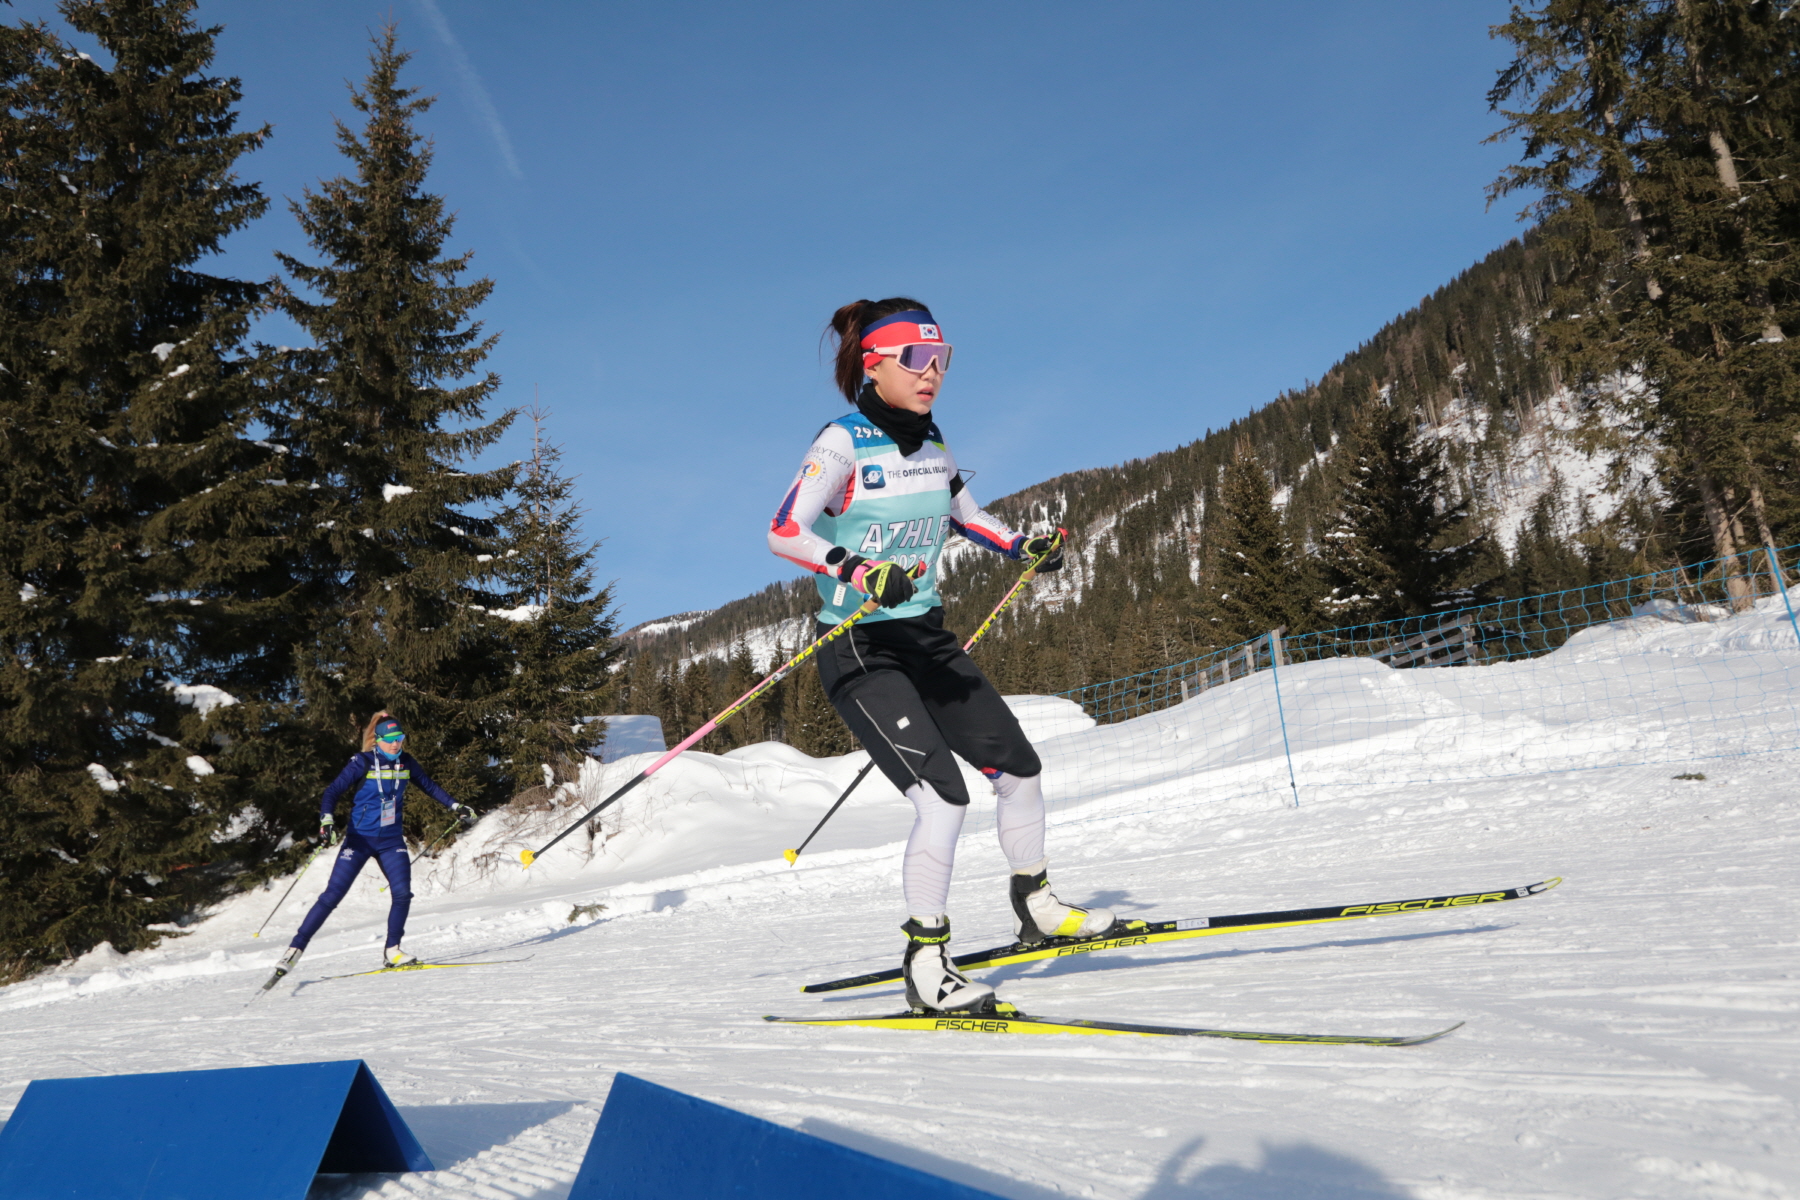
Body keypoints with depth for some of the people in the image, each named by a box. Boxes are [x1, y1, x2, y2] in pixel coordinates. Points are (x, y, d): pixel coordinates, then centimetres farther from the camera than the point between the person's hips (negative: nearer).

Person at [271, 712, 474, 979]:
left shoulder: (406, 763, 2)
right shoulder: (362, 763, -11)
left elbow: (430, 787, 16)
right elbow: (333, 792, -13)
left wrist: (456, 806, 12)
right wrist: (326, 821, -29)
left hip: (391, 841, 3)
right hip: (359, 839, -3)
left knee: (403, 893, -12)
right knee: (333, 895, -7)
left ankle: (392, 951, 2)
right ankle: (296, 948, 5)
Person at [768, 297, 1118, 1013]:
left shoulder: (929, 440, 8)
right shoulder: (843, 443, -14)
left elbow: (960, 512, 24)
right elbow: (783, 533, -24)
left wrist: (1020, 547, 8)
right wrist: (858, 572, -39)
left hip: (927, 638, 7)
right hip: (860, 651, -7)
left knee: (1019, 768, 7)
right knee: (944, 799, -16)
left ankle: (1037, 906, 30)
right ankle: (925, 964, 1)